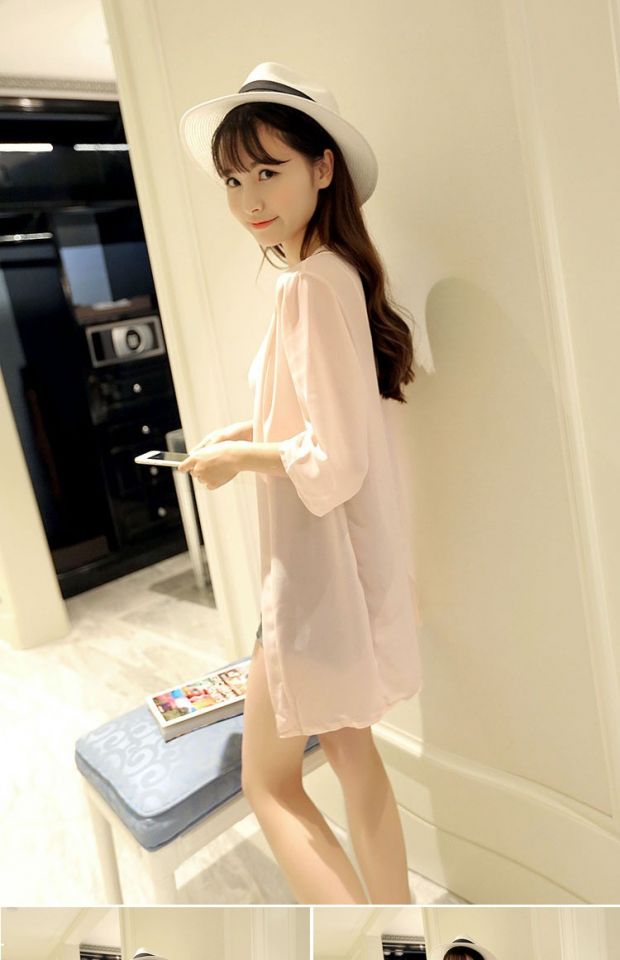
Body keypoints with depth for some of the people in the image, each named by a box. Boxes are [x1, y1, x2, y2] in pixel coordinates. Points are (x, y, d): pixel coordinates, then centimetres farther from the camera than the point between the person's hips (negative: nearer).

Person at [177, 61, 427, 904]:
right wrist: (256, 430, 10)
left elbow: (336, 462, -24)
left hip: (322, 574, -10)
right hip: (341, 566, 10)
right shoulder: (336, 271, 8)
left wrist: (239, 457, -10)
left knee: (268, 780, 9)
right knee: (350, 752, 23)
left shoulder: (310, 283, -21)